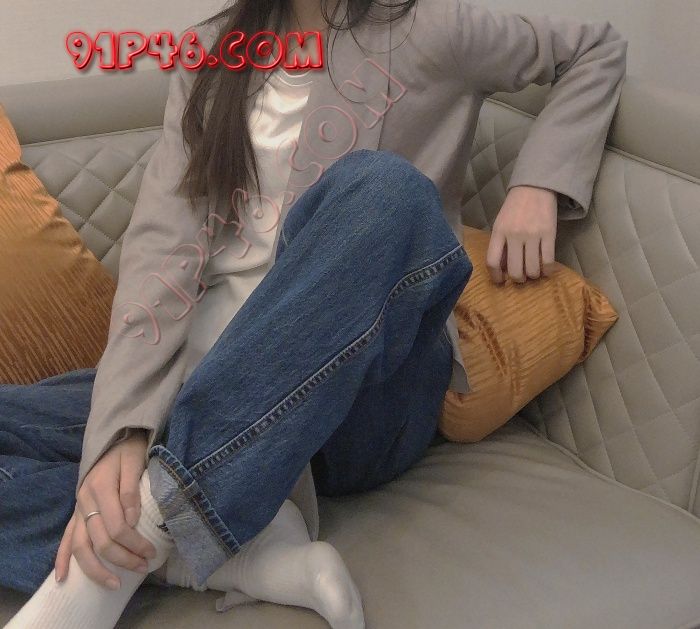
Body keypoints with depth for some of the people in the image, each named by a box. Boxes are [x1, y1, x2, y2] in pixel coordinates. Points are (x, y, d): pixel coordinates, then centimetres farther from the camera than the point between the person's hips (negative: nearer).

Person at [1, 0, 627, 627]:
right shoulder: (212, 54, 12)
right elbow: (163, 245, -2)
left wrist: (537, 182, -2)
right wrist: (122, 429, -18)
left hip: (361, 397, -3)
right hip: (206, 380, 4)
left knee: (383, 189, -32)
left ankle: (135, 541, -33)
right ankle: (250, 552, -26)